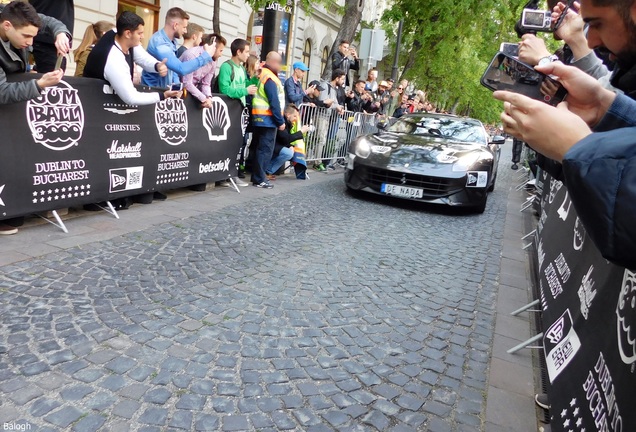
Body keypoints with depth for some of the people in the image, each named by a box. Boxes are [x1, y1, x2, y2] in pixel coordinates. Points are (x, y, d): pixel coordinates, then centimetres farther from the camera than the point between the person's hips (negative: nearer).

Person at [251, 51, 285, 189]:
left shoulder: (264, 75, 15)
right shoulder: (270, 78, -15)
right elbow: (274, 102, -19)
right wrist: (280, 121, -14)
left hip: (262, 118, 10)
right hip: (267, 118, -10)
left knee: (261, 148, 14)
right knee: (266, 149, -5)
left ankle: (257, 176, 20)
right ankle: (259, 179, -2)